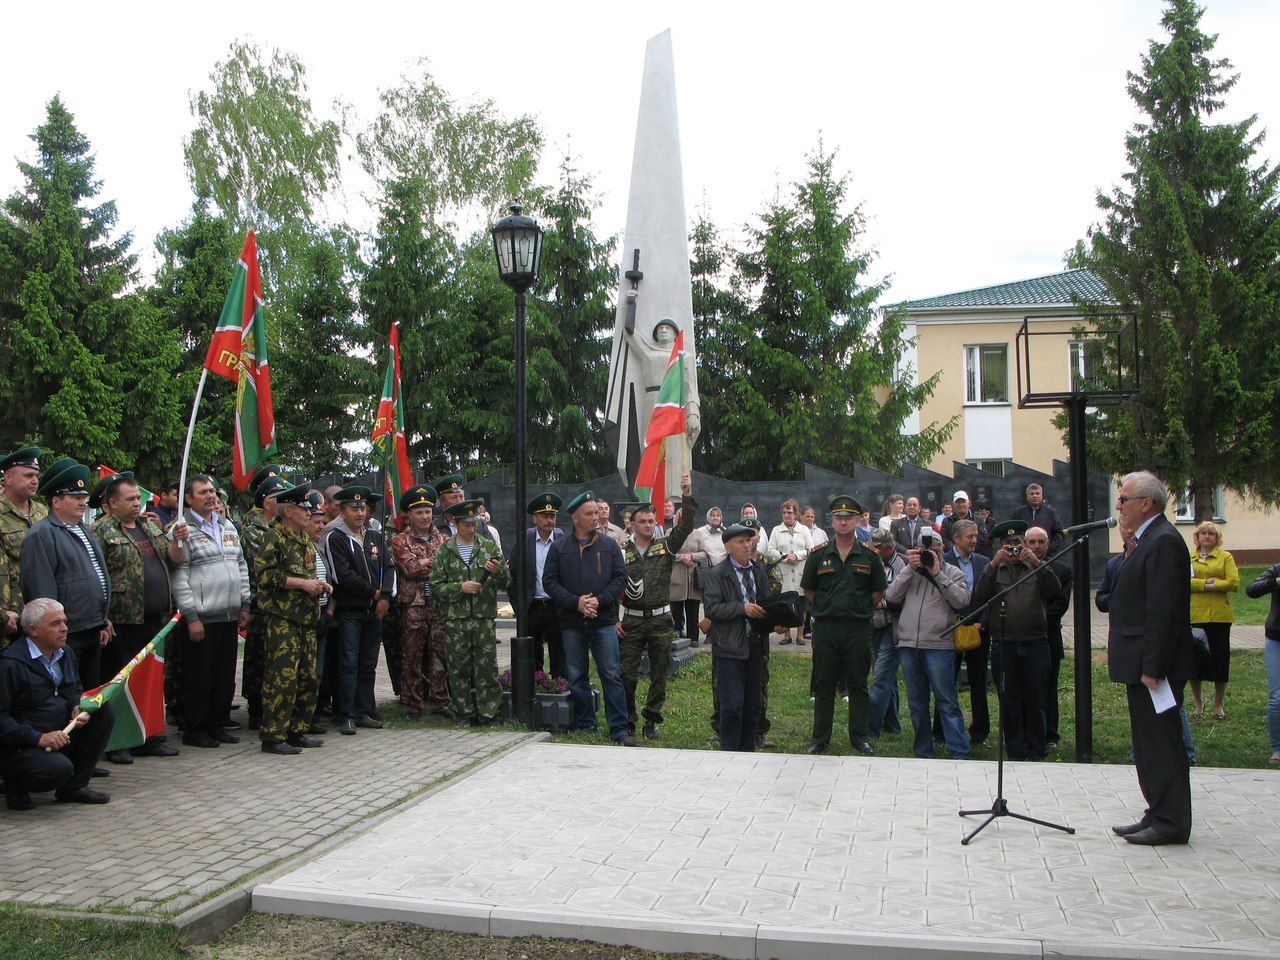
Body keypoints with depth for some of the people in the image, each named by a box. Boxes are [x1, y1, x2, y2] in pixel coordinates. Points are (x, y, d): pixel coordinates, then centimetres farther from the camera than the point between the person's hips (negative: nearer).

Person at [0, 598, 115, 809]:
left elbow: (76, 689, 24)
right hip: (19, 747, -8)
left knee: (104, 711, -7)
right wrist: (39, 738, -28)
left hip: (61, 735, 8)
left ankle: (74, 786, -1)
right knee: (59, 768, -34)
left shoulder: (66, 653, 8)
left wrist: (77, 708, 0)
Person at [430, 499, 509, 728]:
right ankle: (463, 713, 17)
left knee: (487, 668, -1)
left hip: (484, 618, 0)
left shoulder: (489, 546, 8)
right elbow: (436, 587, 1)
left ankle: (489, 713, 8)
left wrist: (498, 571, -14)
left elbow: (507, 582, 7)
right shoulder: (444, 551, 5)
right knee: (459, 669, 5)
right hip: (455, 620, 0)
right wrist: (460, 587, -13)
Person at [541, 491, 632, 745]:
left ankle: (619, 729, 1)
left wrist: (598, 600, -12)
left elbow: (620, 578, 2)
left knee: (612, 675, -4)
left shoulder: (609, 546, 5)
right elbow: (550, 581, 1)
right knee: (576, 677, 9)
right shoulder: (559, 548, 5)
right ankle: (584, 725, 21)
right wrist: (576, 602, -11)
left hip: (603, 621, -1)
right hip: (571, 622, 1)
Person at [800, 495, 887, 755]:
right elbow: (808, 589, 10)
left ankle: (859, 736, 16)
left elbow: (878, 591, 10)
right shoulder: (819, 555, 4)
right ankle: (820, 737, 13)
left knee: (858, 685, 7)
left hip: (858, 628, 0)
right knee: (824, 684, 6)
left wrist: (862, 611, 5)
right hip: (825, 627, 0)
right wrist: (825, 609, 5)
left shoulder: (869, 556, 4)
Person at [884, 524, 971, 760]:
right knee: (916, 703, 11)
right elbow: (891, 597, 3)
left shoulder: (952, 573, 6)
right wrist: (910, 570, -4)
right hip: (908, 645, 4)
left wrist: (937, 573, -10)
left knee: (947, 701, -5)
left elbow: (962, 601, -10)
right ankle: (923, 752, 21)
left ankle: (959, 755, -3)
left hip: (939, 646, -4)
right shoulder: (908, 572, 16)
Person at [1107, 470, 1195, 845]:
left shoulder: (1163, 541, -17)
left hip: (1154, 665, -11)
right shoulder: (1143, 541, 15)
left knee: (1162, 741, -3)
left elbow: (1162, 610, -23)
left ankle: (1171, 822, 5)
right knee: (1148, 743, 15)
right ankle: (1158, 815, 24)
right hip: (1140, 664, 11)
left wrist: (1152, 668, -23)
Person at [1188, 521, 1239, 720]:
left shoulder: (1225, 557, 5)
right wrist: (1205, 583, -15)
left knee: (1220, 658, 4)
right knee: (1194, 659, 5)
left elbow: (1234, 583, -6)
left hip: (1219, 616, -1)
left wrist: (1212, 585, -11)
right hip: (1194, 616, 1)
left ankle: (1218, 704, 20)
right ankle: (1198, 703, 23)